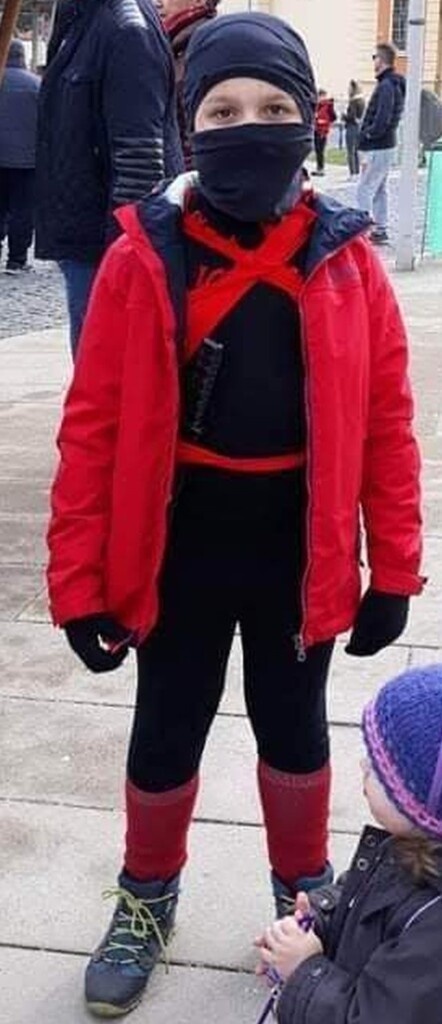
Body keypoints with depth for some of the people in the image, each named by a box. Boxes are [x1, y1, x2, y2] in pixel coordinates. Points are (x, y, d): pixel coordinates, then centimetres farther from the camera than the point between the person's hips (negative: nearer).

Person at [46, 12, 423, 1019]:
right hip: (178, 547, -1)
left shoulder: (346, 264, -8)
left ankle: (305, 891, 45)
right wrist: (78, 578, -9)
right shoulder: (143, 258, -12)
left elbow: (386, 424, -3)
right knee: (165, 734, 15)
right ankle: (147, 899, 42)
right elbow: (93, 425, -9)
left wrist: (393, 568, -2)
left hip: (300, 550, 1)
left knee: (293, 727, 20)